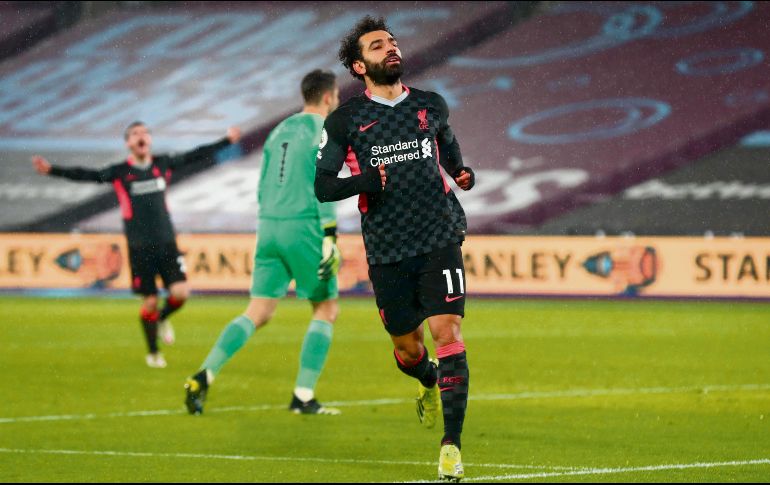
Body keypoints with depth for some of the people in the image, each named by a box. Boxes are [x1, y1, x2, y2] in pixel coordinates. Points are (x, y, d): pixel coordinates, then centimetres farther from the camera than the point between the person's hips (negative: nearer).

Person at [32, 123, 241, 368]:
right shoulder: (120, 172, -3)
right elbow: (86, 175, -8)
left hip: (166, 242, 2)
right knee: (150, 302, -1)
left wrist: (227, 141, 16)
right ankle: (153, 352, 19)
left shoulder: (163, 164, 6)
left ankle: (162, 319, 21)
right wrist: (52, 170, -19)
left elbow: (195, 156, 14)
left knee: (180, 293, -12)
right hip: (139, 246, -2)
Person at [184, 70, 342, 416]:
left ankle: (204, 377, -12)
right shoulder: (324, 131, -4)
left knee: (258, 313, 5)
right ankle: (303, 397, 1)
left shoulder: (280, 131, 18)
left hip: (270, 227, 7)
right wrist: (330, 238, -14)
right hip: (304, 228, -7)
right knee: (326, 309, 7)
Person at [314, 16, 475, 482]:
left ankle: (452, 443, -13)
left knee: (447, 331, -15)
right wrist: (363, 181, -18)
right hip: (388, 249, 0)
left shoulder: (431, 106, 8)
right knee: (407, 346, 9)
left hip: (440, 237, 0)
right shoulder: (345, 120, 0)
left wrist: (462, 173, 8)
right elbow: (322, 186, 1)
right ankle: (430, 384, 47)